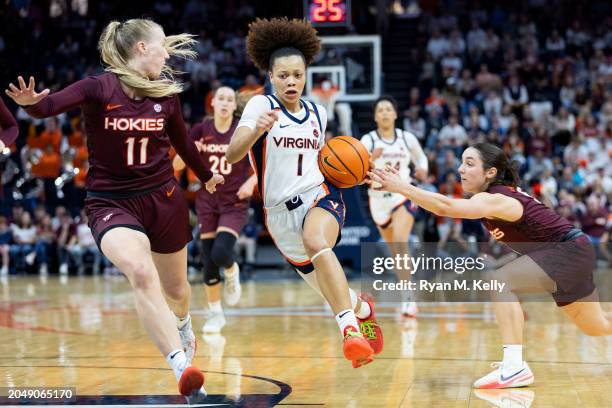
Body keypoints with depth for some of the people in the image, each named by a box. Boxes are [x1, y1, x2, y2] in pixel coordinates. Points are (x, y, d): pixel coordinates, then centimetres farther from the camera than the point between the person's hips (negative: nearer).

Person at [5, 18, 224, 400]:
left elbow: (182, 141, 18)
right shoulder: (100, 87, -13)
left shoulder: (167, 94, 0)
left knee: (175, 288, 19)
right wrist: (31, 101, -52)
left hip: (163, 199, 4)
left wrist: (206, 175, 33)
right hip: (111, 202, -4)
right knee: (141, 273, -31)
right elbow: (51, 105, -29)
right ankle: (183, 369, -33)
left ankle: (183, 324, 56)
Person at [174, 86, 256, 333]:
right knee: (208, 262, 1)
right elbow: (176, 165, -1)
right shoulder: (200, 130, -2)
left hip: (234, 203, -2)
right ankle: (215, 314, 18)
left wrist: (251, 182, -18)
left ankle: (232, 272, 15)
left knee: (221, 253, -22)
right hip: (207, 201, 2)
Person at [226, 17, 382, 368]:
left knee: (316, 241, -37)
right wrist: (256, 130, -40)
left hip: (320, 196, 0)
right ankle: (362, 309, 48)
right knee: (330, 289, 12)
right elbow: (232, 155, -20)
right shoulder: (261, 105, -5)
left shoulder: (318, 113, 8)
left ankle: (351, 330, -46)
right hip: (280, 212, 0)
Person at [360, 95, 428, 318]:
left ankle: (408, 297, -19)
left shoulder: (407, 138, -2)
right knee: (395, 248, 15)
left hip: (403, 196, -2)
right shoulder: (368, 140, -7)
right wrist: (371, 159, -36)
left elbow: (421, 158, 19)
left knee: (400, 242, -23)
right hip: (379, 199, 2)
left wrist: (422, 169, 1)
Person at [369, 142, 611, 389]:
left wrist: (400, 187, -42)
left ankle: (515, 368, -26)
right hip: (568, 255, 11)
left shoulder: (495, 200, -26)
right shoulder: (498, 193, 4)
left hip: (570, 251, -11)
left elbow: (446, 207, -39)